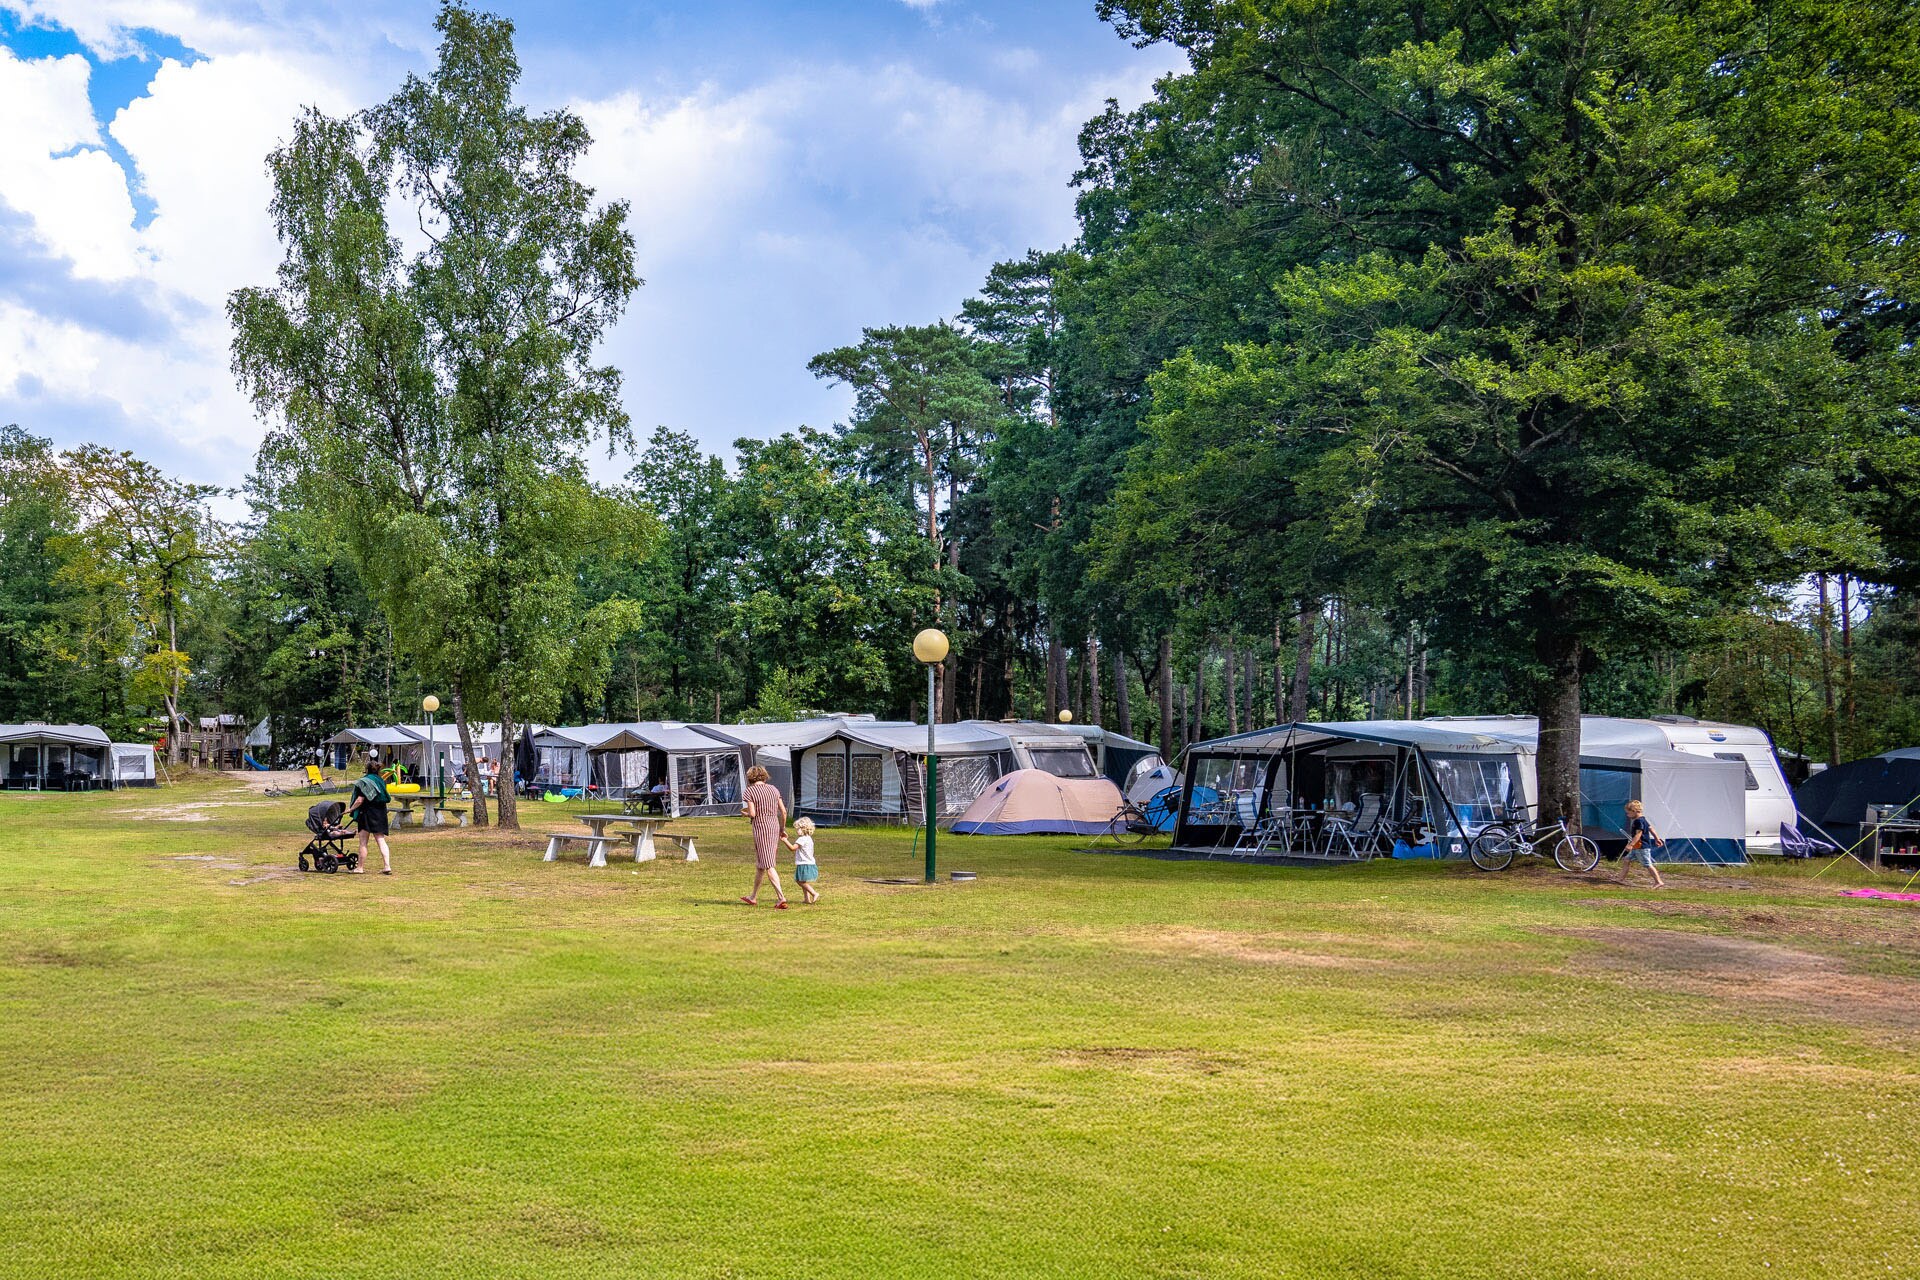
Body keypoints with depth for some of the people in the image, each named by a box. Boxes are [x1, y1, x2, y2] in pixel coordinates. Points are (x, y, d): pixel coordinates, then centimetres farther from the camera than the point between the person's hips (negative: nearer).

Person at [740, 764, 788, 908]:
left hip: (761, 828, -6)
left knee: (768, 866, -4)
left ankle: (782, 898, -15)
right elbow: (783, 811, 7)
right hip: (775, 826, 6)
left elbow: (752, 814, -14)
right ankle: (753, 897, 30)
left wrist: (745, 813, 8)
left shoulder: (750, 790, -6)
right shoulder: (773, 789, 9)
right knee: (760, 863, 18)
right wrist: (783, 829, 18)